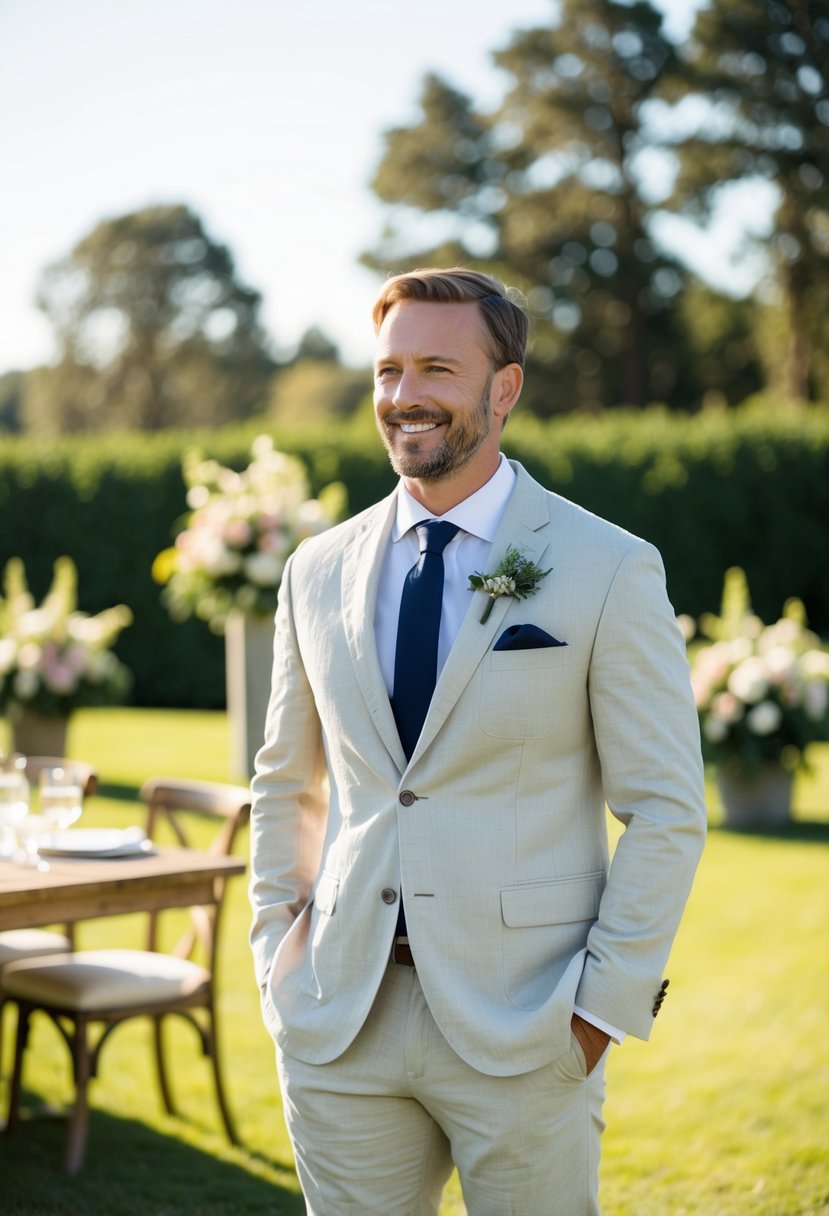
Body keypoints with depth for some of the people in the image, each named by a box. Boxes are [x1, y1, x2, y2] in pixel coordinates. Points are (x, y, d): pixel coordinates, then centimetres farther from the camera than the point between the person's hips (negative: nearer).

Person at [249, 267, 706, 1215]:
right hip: (339, 1025, 4)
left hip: (523, 1026, -3)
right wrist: (277, 953, 8)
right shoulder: (318, 573, 8)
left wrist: (606, 1004, -9)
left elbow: (666, 811, -5)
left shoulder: (610, 572, -5)